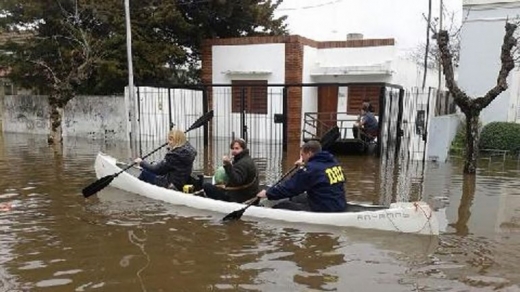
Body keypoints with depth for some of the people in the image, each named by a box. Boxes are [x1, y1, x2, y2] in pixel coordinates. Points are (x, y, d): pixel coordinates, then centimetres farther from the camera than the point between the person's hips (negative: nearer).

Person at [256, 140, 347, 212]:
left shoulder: (310, 168, -18)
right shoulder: (333, 161, 6)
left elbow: (289, 186, -13)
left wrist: (268, 193, -2)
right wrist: (306, 165, 31)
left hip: (324, 210, -9)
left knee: (282, 206, -1)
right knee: (295, 198, 23)